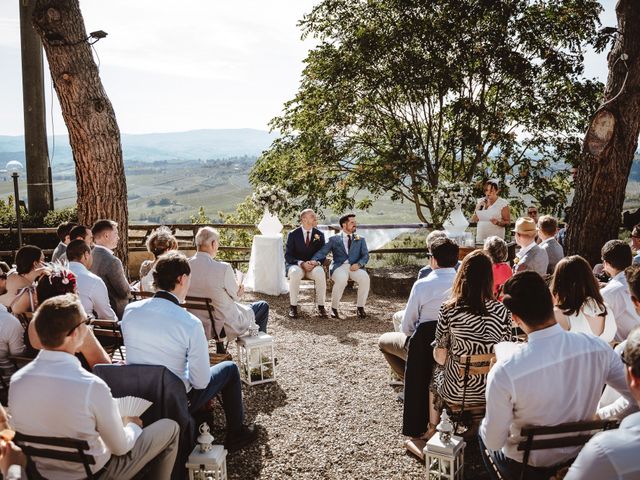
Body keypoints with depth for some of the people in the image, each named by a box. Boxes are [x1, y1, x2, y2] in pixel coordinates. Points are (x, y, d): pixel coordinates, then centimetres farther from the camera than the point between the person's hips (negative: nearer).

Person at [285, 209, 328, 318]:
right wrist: (301, 263, -23)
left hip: (313, 266, 2)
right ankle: (293, 306, -25)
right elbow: (288, 255, -6)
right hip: (295, 265, -2)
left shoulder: (319, 235, 5)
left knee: (320, 272, -33)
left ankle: (321, 306, -22)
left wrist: (316, 262, -19)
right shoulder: (293, 234, -2)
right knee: (295, 273, -37)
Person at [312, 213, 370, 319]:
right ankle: (334, 308, -15)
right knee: (341, 280, -36)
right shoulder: (334, 239, 13)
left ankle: (360, 307, -13)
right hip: (339, 267, -2)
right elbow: (322, 252, 2)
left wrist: (359, 264, -13)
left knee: (365, 278, -31)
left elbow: (365, 255, 10)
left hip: (354, 267, 2)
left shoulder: (360, 240, 21)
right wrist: (313, 260, -19)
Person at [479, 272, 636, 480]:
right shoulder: (598, 348, -21)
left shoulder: (504, 372, -32)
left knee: (483, 431, 29)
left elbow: (494, 442, -20)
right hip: (578, 458, 4)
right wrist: (603, 416, 7)